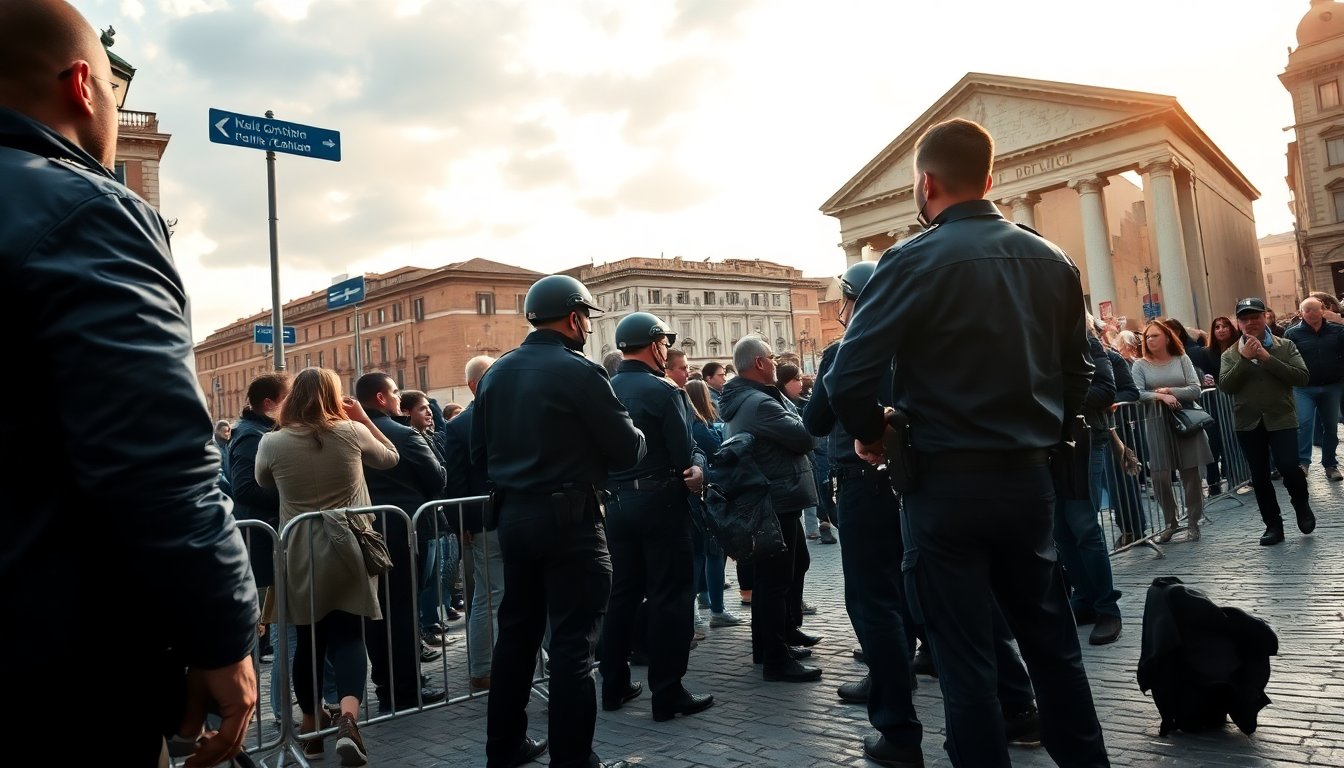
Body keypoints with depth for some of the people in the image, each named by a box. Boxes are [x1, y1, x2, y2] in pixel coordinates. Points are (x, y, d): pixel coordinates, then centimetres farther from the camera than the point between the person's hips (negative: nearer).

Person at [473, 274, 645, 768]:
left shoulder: (496, 372, 7)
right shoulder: (579, 371, -14)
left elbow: (479, 451, 13)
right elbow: (629, 450, -11)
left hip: (512, 515, 7)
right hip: (568, 519, -7)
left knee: (516, 630, 17)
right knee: (573, 642, 0)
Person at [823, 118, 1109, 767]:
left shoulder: (915, 260, -13)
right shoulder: (1052, 260, 6)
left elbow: (849, 378, -19)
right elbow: (1077, 373, 13)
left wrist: (871, 435, -1)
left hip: (947, 482, -6)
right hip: (1031, 477, 6)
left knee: (964, 657, 6)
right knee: (1052, 641, 19)